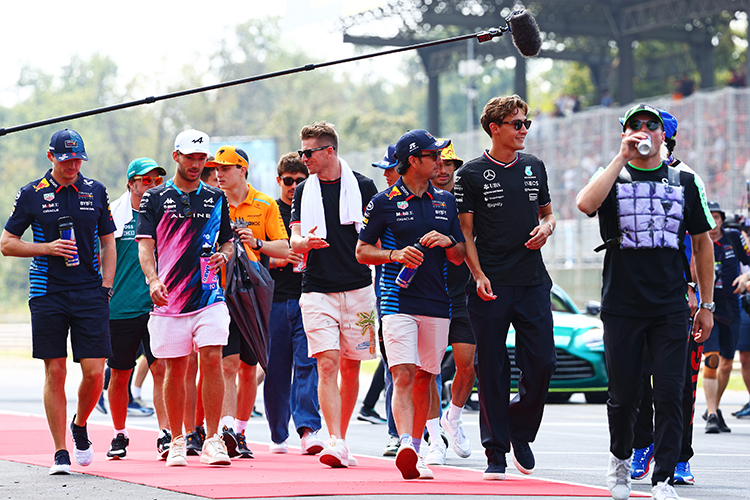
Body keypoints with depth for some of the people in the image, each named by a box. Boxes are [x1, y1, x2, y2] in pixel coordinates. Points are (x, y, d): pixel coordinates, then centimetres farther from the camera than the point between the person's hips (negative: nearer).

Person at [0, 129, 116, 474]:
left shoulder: (95, 192, 8)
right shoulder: (32, 194, 2)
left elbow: (108, 244, 14)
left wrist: (105, 288, 3)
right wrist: (47, 247, -9)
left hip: (90, 293, 1)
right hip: (47, 293, -1)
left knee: (94, 372, -5)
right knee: (55, 372, -1)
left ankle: (80, 425, 24)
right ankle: (60, 453, 5)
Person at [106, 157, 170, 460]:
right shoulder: (114, 216, 4)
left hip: (158, 307, 0)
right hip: (120, 308, 0)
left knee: (162, 369, -11)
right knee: (119, 375, 8)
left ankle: (166, 435, -11)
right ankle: (120, 435, 23)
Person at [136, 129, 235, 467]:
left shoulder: (216, 199, 12)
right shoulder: (156, 198, 4)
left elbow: (228, 242, 19)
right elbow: (145, 245, -3)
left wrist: (223, 256, -5)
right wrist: (153, 280, -21)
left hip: (208, 296, 1)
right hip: (169, 299, -1)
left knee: (212, 360, -12)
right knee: (175, 369, 4)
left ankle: (212, 441, -7)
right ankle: (177, 442, 15)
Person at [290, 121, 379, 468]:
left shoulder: (362, 187, 3)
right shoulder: (303, 191, 9)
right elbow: (294, 243, 6)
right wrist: (305, 242, -16)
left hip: (358, 289, 0)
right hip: (317, 291, 0)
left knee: (350, 367, 6)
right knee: (328, 365, -12)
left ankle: (341, 439, 20)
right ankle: (336, 444, -18)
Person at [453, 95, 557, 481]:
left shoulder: (534, 167, 13)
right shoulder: (471, 174, 0)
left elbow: (547, 212, 24)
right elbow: (464, 231, -1)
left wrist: (546, 227, 0)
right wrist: (478, 274, -13)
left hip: (533, 282, 4)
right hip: (491, 286, -3)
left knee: (542, 361, -5)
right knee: (492, 371, -1)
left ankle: (521, 430, 19)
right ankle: (495, 453, 6)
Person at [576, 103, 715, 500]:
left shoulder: (683, 182, 11)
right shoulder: (612, 178, 6)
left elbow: (702, 243, 15)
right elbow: (585, 204, -18)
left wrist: (706, 305, 10)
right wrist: (622, 157, -16)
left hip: (670, 309, 1)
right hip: (622, 306, -1)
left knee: (669, 395, -6)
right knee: (623, 396, 6)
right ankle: (620, 459, 30)